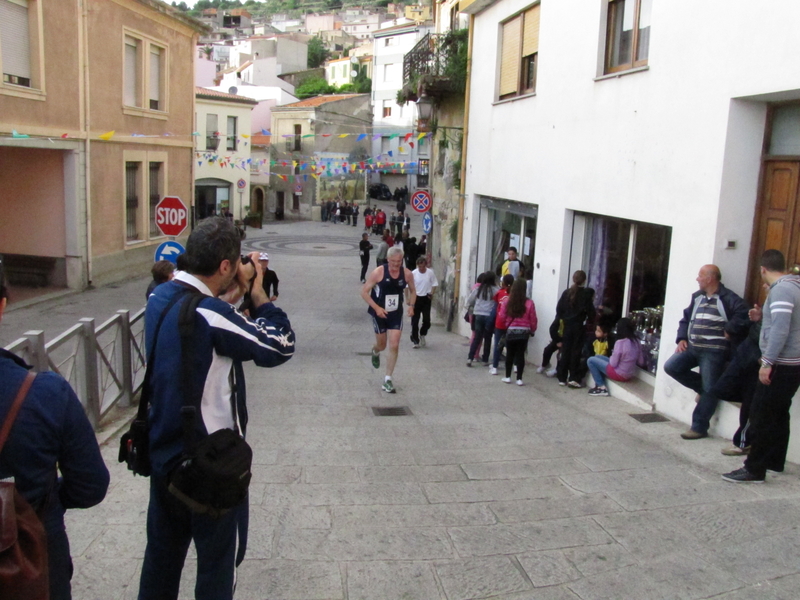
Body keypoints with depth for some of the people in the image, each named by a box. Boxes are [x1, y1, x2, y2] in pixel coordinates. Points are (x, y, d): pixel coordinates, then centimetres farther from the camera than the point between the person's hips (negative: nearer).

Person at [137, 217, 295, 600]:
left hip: (164, 452, 8)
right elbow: (281, 346, -19)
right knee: (218, 559, 12)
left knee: (162, 553, 22)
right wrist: (256, 291, -11)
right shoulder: (208, 313, -27)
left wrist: (234, 293, 2)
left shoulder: (160, 298, -2)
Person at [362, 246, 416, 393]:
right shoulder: (378, 272, -16)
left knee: (394, 346, -6)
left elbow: (412, 291, 11)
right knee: (382, 345, 12)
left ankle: (388, 380, 4)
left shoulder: (407, 274, -7)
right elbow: (364, 291, -12)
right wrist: (377, 308, -21)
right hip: (380, 314, -2)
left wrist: (411, 305, -6)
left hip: (396, 315, 2)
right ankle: (375, 352, 52)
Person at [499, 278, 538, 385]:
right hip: (524, 332, 0)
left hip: (510, 331, 0)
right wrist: (532, 330, 12)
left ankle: (507, 377, 16)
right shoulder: (529, 303, -9)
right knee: (521, 354, 6)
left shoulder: (507, 302, -7)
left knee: (510, 354, 11)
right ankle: (519, 379, 6)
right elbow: (533, 319, -4)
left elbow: (502, 316, -1)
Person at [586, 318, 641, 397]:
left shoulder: (620, 342, -24)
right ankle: (599, 384, 14)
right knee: (598, 357, 19)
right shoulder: (636, 341, -2)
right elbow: (639, 361, 7)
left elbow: (613, 363, -19)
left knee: (591, 360, 1)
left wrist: (611, 359, 4)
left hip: (619, 374, -8)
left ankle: (602, 387, 3)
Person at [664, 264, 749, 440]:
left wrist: (729, 330, -18)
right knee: (671, 367, -5)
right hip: (692, 347, 7)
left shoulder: (728, 299, -9)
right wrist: (682, 338, 7)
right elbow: (686, 319, 20)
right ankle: (701, 387, 14)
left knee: (709, 390, -2)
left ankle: (699, 427, 5)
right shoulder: (697, 297, 14)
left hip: (713, 351, -7)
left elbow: (743, 316, -22)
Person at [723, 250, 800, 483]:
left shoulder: (781, 290, -17)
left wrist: (767, 362, -23)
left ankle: (754, 470, -3)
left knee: (761, 415, -6)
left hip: (781, 365, -10)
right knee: (778, 414, 18)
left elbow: (780, 329, -24)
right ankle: (775, 461, 28)